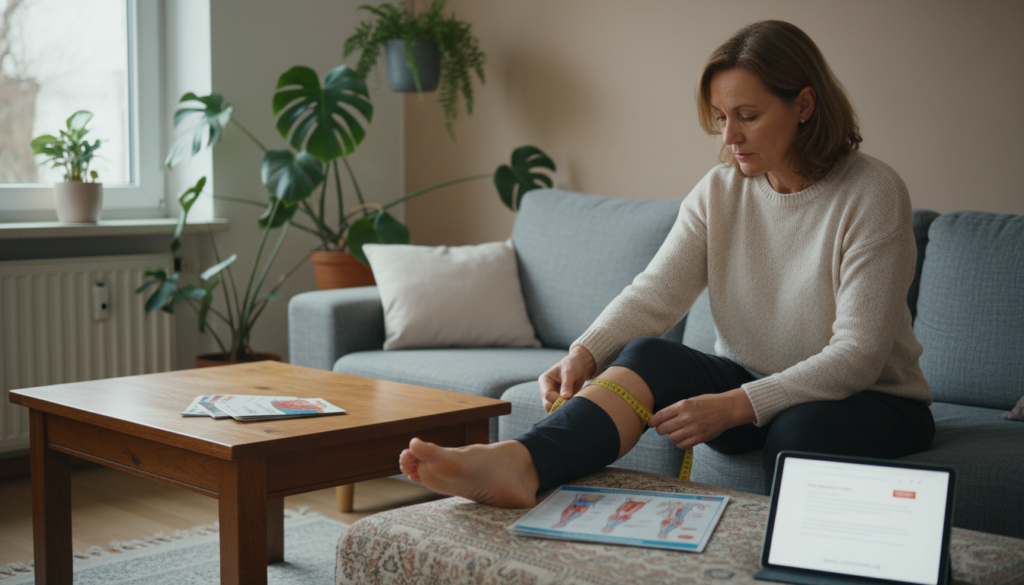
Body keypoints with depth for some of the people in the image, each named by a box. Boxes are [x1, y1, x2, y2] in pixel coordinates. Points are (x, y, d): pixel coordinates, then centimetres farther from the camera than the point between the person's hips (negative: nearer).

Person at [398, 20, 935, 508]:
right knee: (647, 354, -25)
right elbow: (655, 294, -10)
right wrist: (585, 355, -30)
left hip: (872, 402, -3)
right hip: (747, 386, 3)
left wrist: (733, 406, -32)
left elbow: (857, 355, -21)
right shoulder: (719, 191, 1)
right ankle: (519, 464, -48)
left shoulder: (872, 194, -15)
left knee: (799, 430, -38)